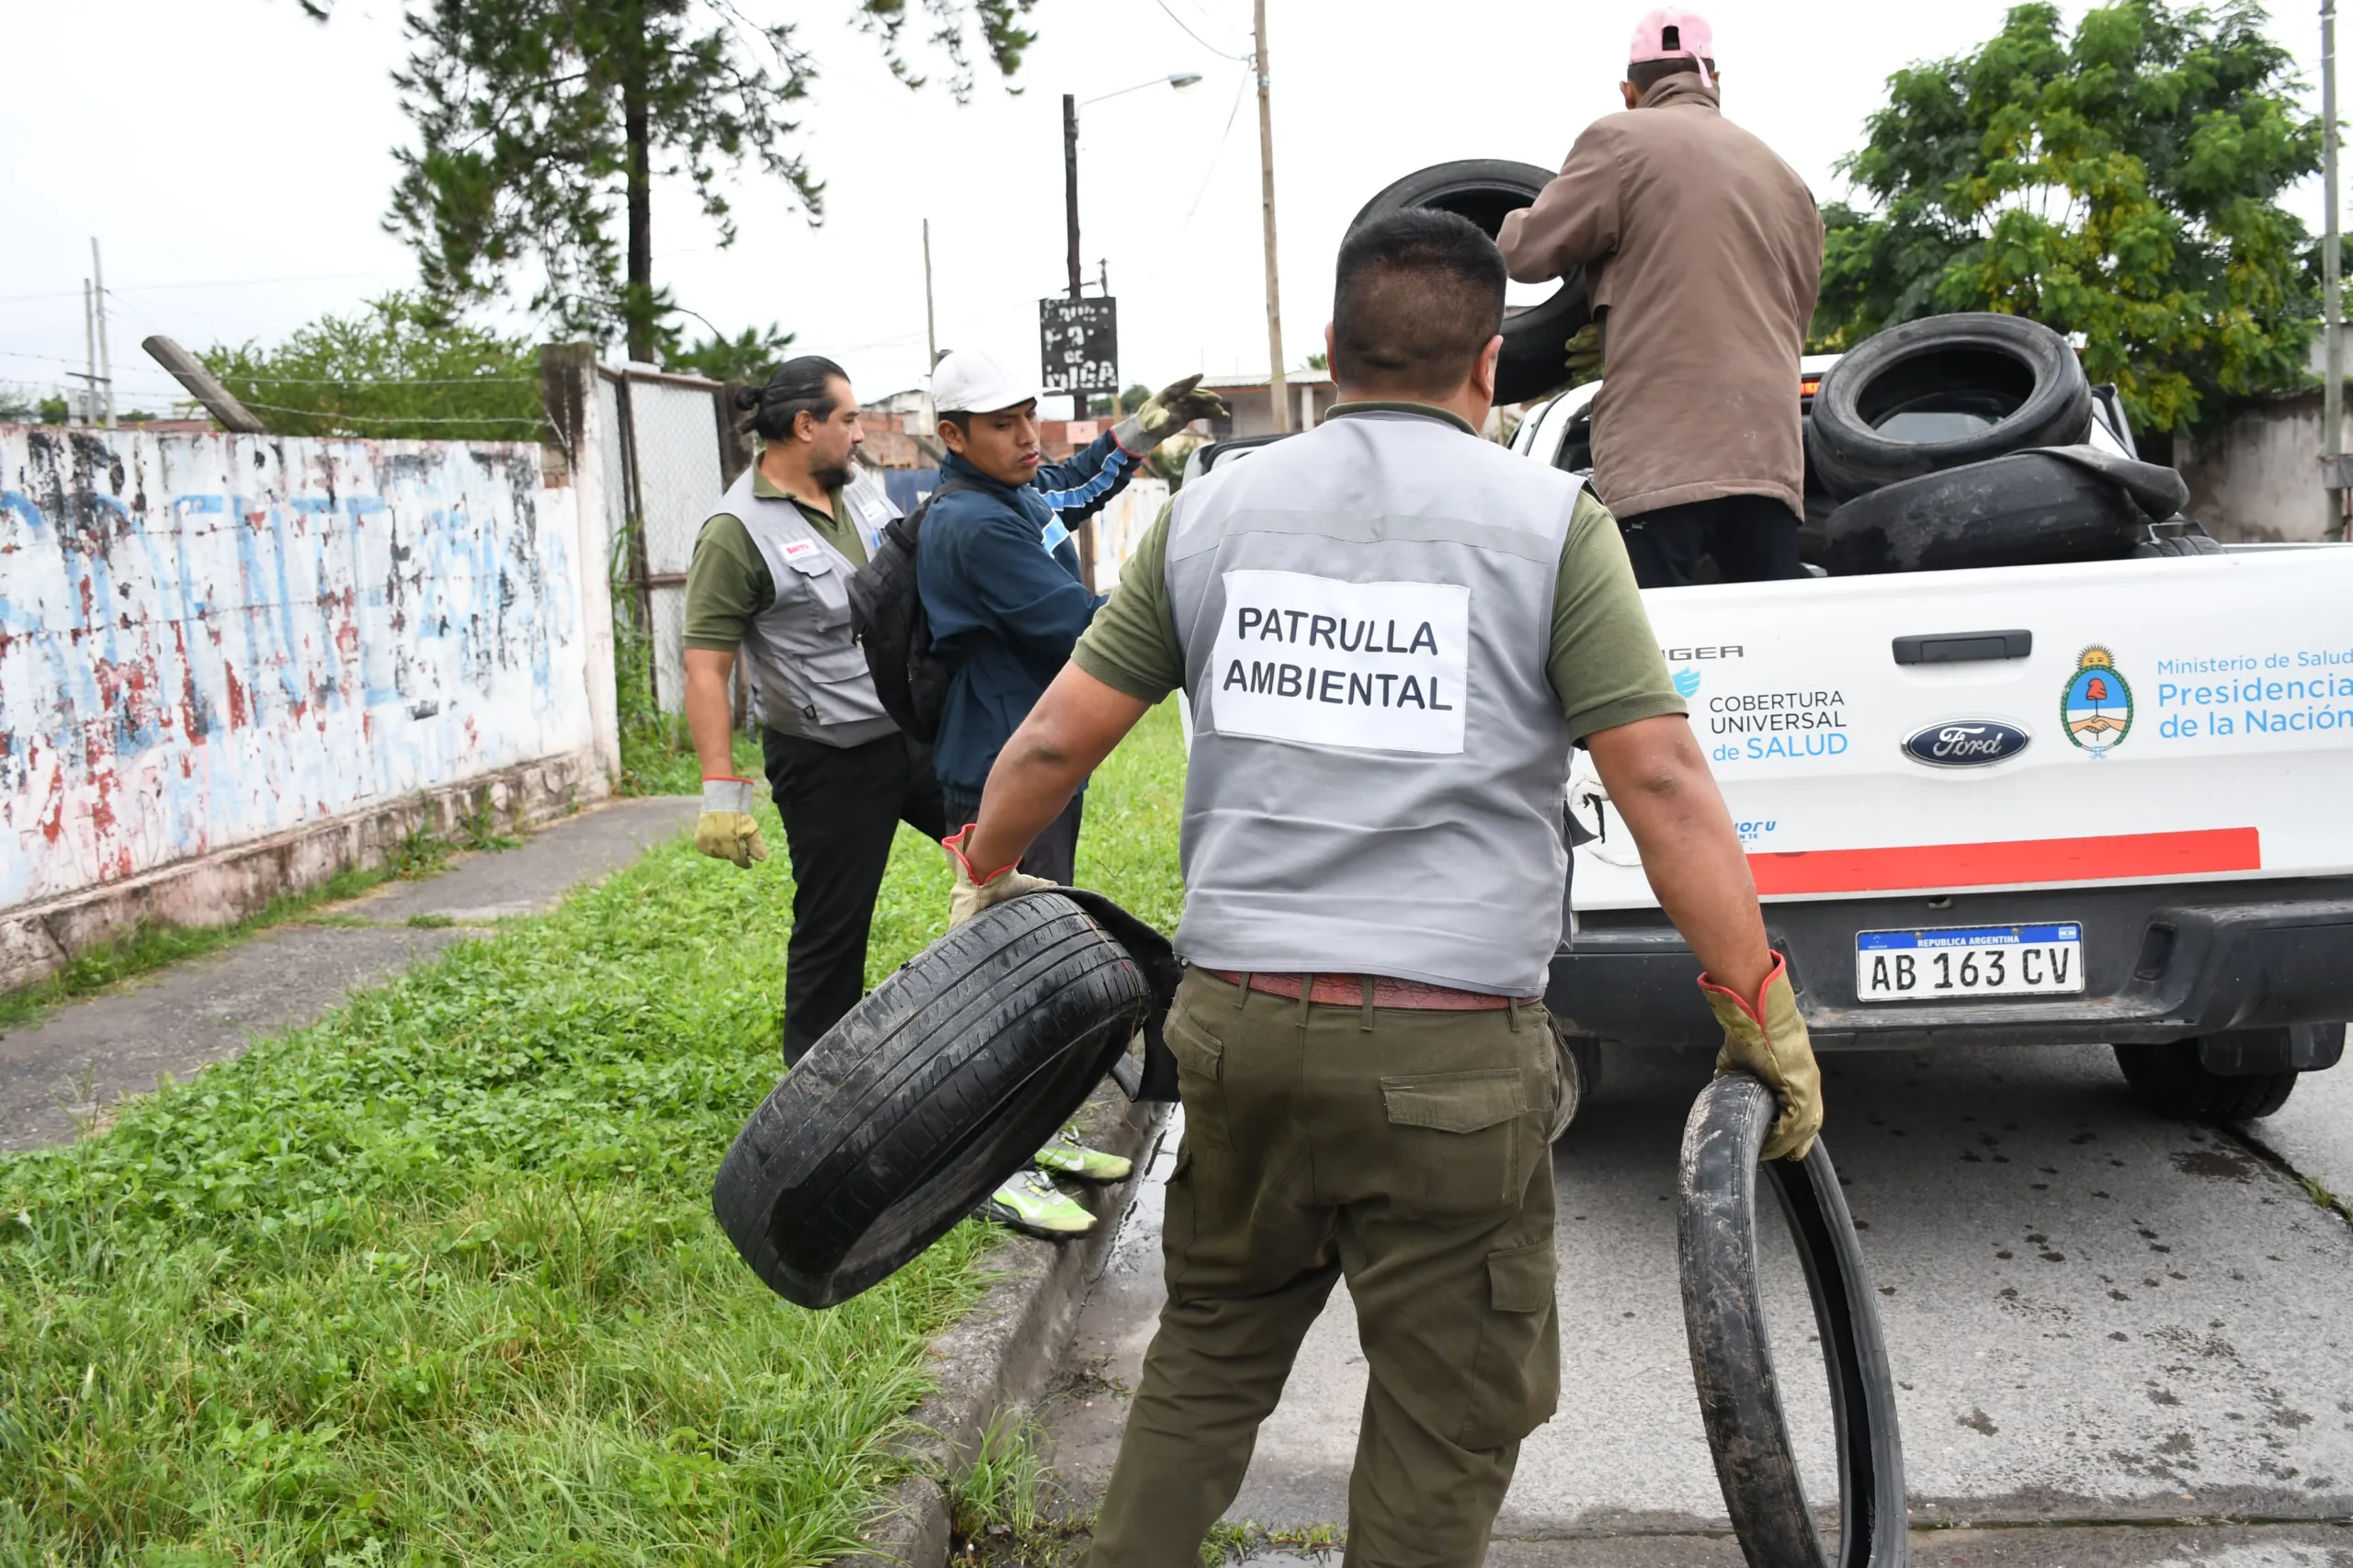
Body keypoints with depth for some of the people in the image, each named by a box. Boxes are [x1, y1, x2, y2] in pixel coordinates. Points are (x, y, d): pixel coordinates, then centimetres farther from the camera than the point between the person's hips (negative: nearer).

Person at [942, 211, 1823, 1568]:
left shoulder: (1215, 511, 7)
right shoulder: (1550, 522, -4)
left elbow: (1057, 739, 8)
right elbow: (1663, 783, -11)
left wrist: (985, 874, 26)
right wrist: (1762, 1011, -3)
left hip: (1239, 1023, 4)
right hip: (1452, 1050, -4)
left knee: (1210, 1353, 24)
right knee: (1445, 1418, 12)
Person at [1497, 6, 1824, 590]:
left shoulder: (1621, 140, 2)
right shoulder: (1789, 182, 22)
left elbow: (1527, 253, 3)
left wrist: (1515, 222, 28)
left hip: (1661, 458, -6)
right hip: (1770, 454, 6)